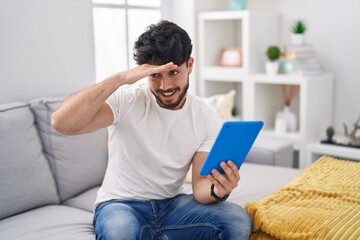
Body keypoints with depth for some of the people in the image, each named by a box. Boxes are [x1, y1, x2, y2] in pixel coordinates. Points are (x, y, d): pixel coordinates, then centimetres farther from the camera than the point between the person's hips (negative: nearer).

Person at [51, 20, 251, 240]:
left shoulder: (207, 117, -4)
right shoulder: (126, 100, -14)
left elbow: (201, 188, -7)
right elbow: (62, 122, -29)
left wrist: (218, 190, -31)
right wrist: (120, 78, -32)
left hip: (171, 204, 4)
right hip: (120, 205, -4)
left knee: (238, 221, -20)